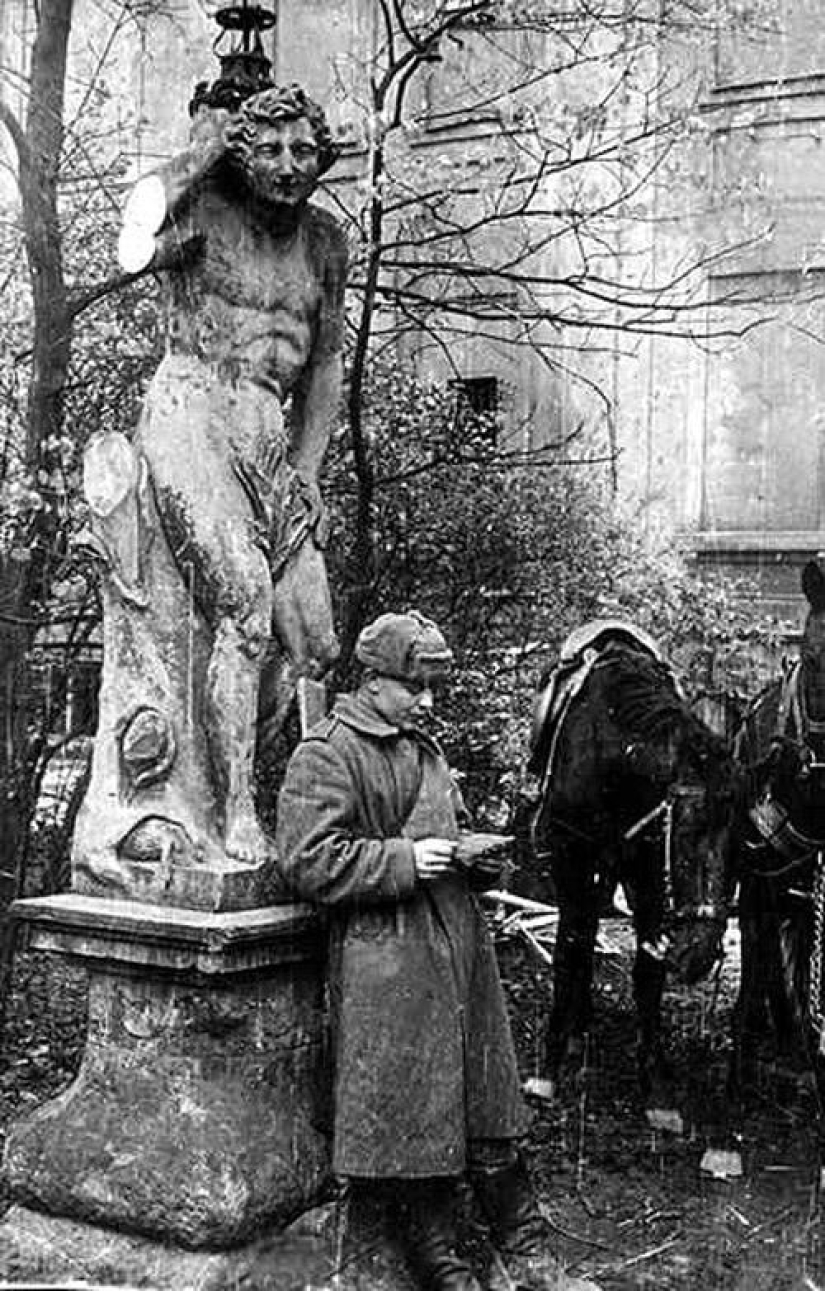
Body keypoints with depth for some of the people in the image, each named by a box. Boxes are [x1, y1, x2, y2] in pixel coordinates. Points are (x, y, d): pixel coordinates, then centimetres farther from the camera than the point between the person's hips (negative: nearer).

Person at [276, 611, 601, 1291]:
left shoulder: (425, 748, 17)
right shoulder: (326, 756, -9)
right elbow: (308, 863, -15)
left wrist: (472, 853, 6)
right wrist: (405, 859, -19)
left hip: (460, 949, 8)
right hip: (386, 964, -8)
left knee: (489, 1107, 12)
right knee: (412, 1125, 3)